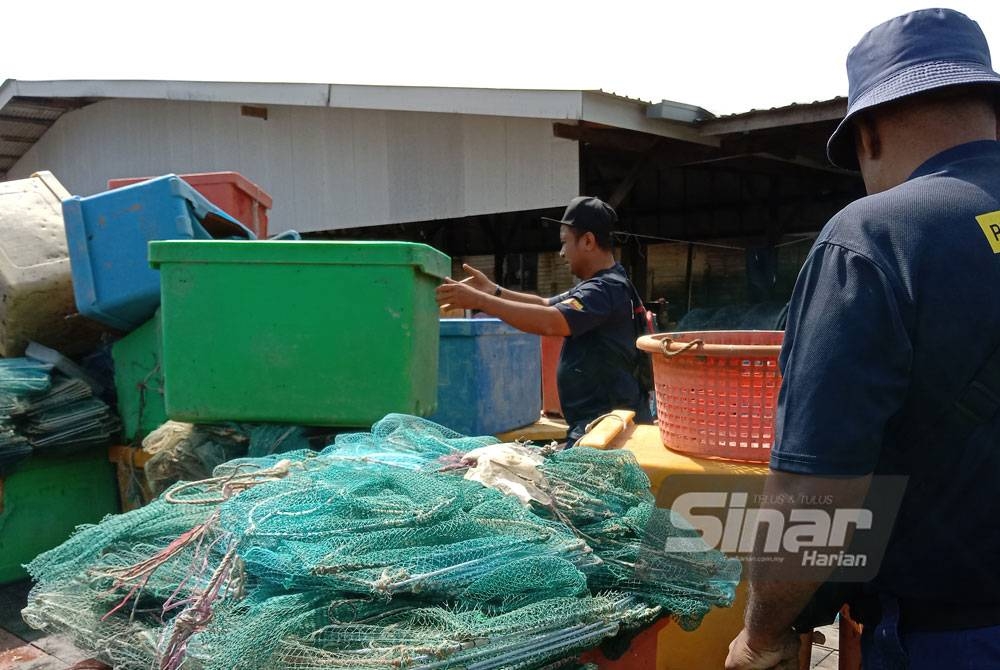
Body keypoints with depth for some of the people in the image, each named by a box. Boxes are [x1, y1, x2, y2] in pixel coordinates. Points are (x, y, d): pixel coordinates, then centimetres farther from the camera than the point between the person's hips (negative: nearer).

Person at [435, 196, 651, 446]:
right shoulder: (600, 284, 15)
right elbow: (545, 305, 16)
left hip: (609, 424, -10)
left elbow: (549, 322, -33)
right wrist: (494, 291, 2)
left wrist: (480, 300, -30)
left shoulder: (605, 289, -20)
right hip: (599, 419, 10)